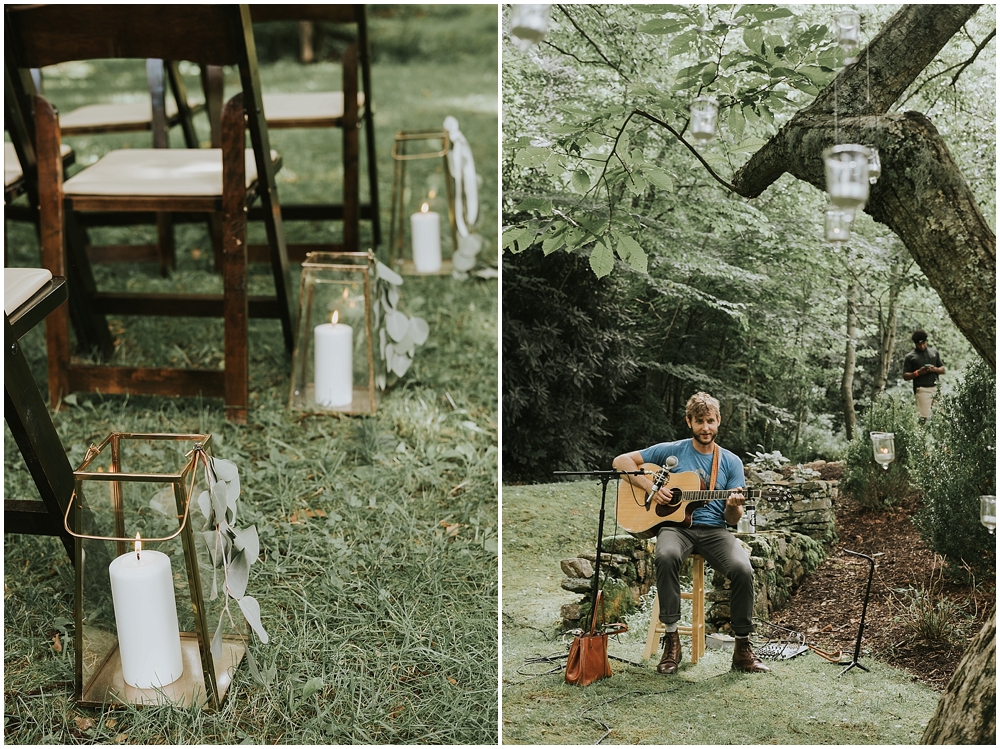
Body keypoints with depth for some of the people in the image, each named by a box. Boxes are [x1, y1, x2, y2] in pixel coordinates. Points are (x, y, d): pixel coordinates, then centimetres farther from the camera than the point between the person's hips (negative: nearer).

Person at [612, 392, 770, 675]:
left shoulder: (731, 462, 11)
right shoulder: (671, 451, 8)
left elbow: (733, 519, 8)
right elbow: (621, 461, 6)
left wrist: (734, 507, -17)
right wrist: (650, 487, -7)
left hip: (714, 530, 1)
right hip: (676, 526, -1)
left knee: (742, 568, -29)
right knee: (666, 556, -37)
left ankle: (743, 648, -14)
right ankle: (672, 639, -26)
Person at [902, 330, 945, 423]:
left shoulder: (934, 352, 18)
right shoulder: (909, 357, 6)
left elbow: (943, 370, 17)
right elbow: (905, 376, 3)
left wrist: (934, 369, -5)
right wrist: (918, 373, -14)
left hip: (936, 388, 4)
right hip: (922, 390, -4)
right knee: (924, 417, -10)